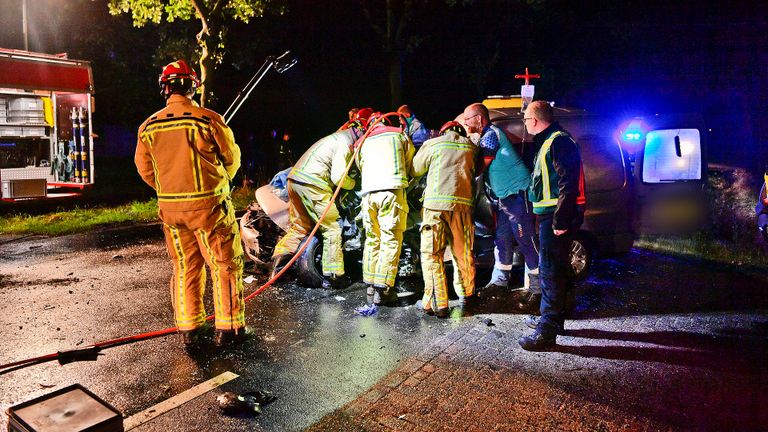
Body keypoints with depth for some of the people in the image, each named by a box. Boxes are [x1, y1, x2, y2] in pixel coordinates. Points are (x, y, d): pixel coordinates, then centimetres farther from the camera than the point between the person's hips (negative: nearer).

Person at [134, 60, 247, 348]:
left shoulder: (148, 127, 2)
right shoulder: (208, 119, -11)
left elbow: (145, 169, 10)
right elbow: (232, 159, -2)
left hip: (170, 208, 5)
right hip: (209, 205, -5)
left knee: (185, 267, 15)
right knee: (225, 265, 6)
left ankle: (189, 330, 22)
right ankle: (228, 328, 11)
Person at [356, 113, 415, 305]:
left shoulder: (363, 142, 23)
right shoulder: (399, 134, 17)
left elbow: (361, 167, 21)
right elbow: (411, 164, 20)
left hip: (369, 192, 4)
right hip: (392, 190, -3)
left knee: (372, 239, 14)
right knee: (391, 240, -3)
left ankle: (371, 283, 21)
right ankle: (383, 289, -7)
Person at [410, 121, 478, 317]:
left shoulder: (432, 144, 10)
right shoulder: (471, 147, 18)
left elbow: (414, 170, 15)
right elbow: (476, 171, 19)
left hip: (436, 202, -3)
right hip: (463, 203, 3)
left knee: (431, 253, 0)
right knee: (463, 252, 16)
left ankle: (437, 303, -5)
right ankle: (466, 293, 33)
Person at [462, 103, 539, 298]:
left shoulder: (490, 135, -14)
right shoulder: (487, 135, 17)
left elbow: (479, 167, -16)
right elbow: (479, 164, 19)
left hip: (518, 194, -10)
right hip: (505, 196, 10)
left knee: (526, 242, -5)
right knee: (502, 240, 14)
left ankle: (538, 287, 3)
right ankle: (499, 279, 25)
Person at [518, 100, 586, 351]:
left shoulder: (558, 142, -14)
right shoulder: (548, 142, 21)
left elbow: (568, 185, -22)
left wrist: (560, 220, -24)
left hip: (557, 216, -11)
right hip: (552, 215, 11)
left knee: (550, 271, -10)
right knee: (555, 269, 18)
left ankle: (547, 330, -6)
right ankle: (555, 318, 30)